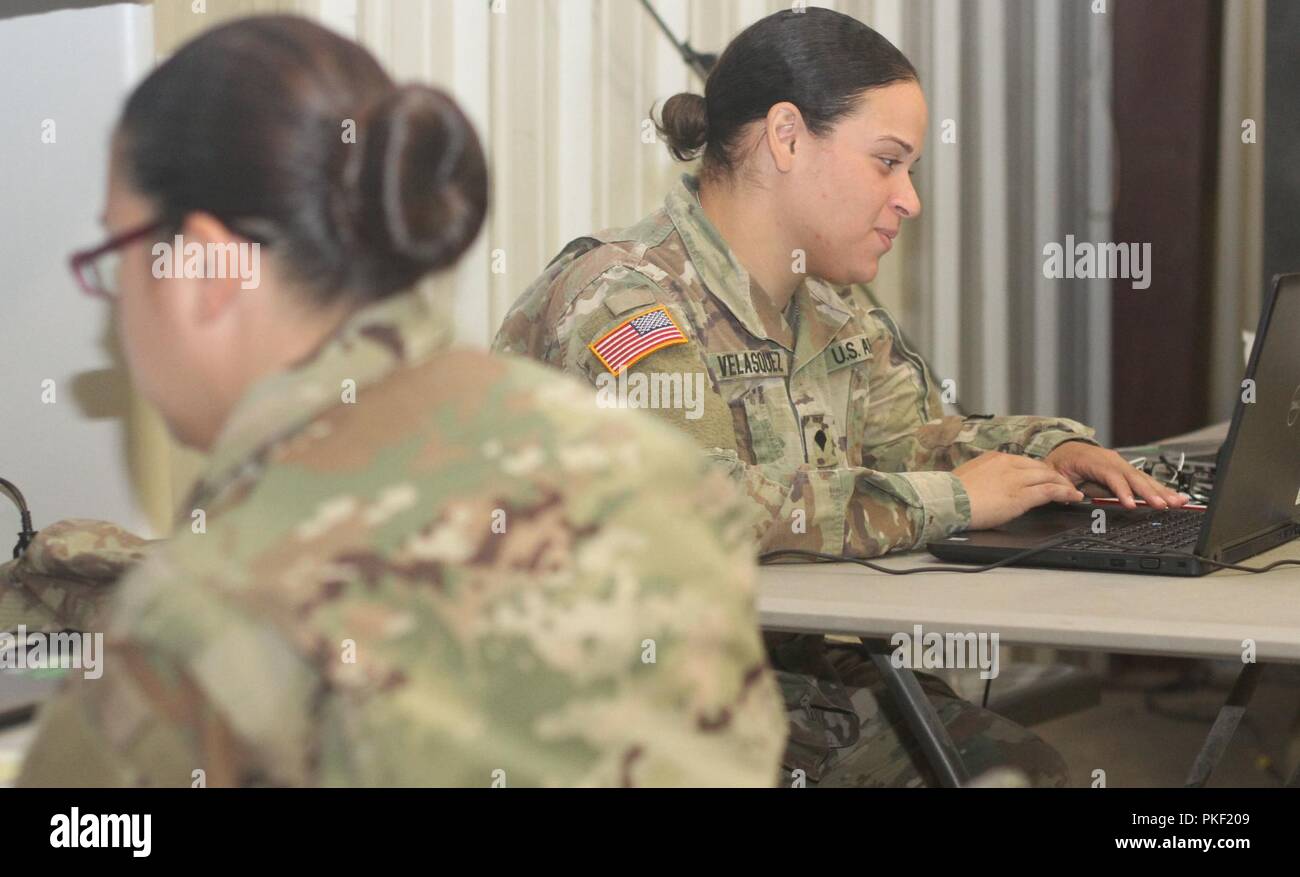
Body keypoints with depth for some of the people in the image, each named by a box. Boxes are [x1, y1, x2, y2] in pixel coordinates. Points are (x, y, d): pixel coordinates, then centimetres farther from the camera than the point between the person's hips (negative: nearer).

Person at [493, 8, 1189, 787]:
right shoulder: (622, 298, -17)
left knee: (1033, 771, -10)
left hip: (812, 666, 8)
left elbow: (917, 438, 24)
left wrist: (1049, 450, 2)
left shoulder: (833, 304, 11)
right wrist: (951, 501, -23)